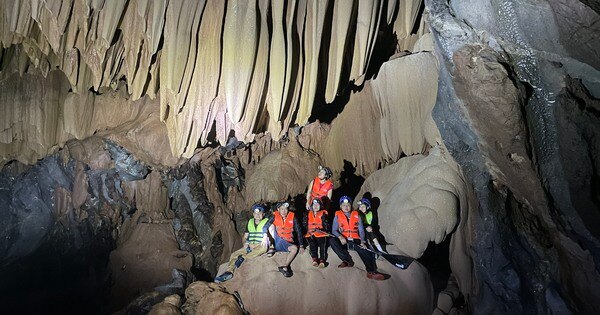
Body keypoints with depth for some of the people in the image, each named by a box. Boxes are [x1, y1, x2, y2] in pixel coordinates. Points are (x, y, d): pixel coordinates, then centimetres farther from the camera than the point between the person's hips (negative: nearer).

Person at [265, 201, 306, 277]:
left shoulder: (292, 217, -5)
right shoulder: (275, 216, -4)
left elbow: (298, 231, -4)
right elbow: (266, 226, -9)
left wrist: (301, 245, -7)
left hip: (287, 243, 0)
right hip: (276, 240, 0)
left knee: (295, 248, -29)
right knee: (271, 225, -18)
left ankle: (285, 267, -23)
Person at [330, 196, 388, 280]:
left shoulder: (356, 215, 10)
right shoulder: (337, 215, 7)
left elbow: (361, 230, 6)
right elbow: (334, 230, 0)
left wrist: (362, 241, -12)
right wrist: (340, 237, -20)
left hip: (355, 241, 0)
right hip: (343, 241, 0)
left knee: (364, 250, -27)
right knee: (332, 241, -28)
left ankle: (371, 271, -35)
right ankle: (348, 261, -20)